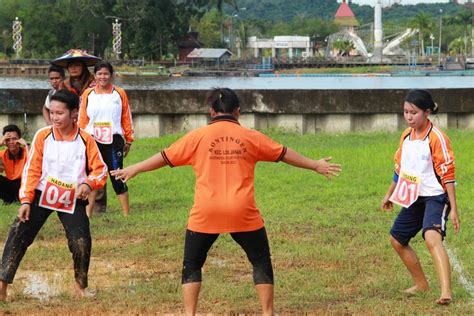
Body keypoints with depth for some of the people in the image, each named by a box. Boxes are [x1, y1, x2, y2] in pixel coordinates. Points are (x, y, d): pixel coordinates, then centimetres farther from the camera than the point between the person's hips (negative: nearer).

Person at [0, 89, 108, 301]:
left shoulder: (85, 140, -7)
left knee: (81, 242, -8)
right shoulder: (43, 136, -5)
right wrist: (26, 201, -12)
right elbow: (32, 170, -4)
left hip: (72, 200, 0)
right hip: (41, 196, 0)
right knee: (18, 235, -13)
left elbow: (100, 169, -1)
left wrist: (88, 183, -23)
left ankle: (81, 287, 17)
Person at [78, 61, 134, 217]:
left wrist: (128, 140, 5)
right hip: (93, 140, 2)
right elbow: (82, 119, 7)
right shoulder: (88, 94, 5)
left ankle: (126, 214, 2)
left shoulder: (119, 93, 2)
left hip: (114, 140, -2)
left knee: (117, 177, -3)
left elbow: (126, 118, 5)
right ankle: (88, 214, 13)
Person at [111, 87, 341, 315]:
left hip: (205, 213, 0)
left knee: (192, 265, 15)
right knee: (261, 261, 16)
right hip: (242, 213, 0)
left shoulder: (198, 136, 3)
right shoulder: (250, 137, 5)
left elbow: (165, 157, 10)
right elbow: (284, 154, 16)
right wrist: (315, 165, 29)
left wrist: (134, 169, 24)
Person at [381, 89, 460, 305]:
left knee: (432, 237, -30)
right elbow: (400, 167, 21)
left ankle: (446, 291, -42)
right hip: (413, 199, 8)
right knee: (397, 239, 14)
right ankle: (421, 284, 32)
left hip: (435, 198, -8)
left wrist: (453, 210, -19)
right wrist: (389, 195, 29)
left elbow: (448, 175, -16)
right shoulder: (406, 136, 7)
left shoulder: (436, 138, -15)